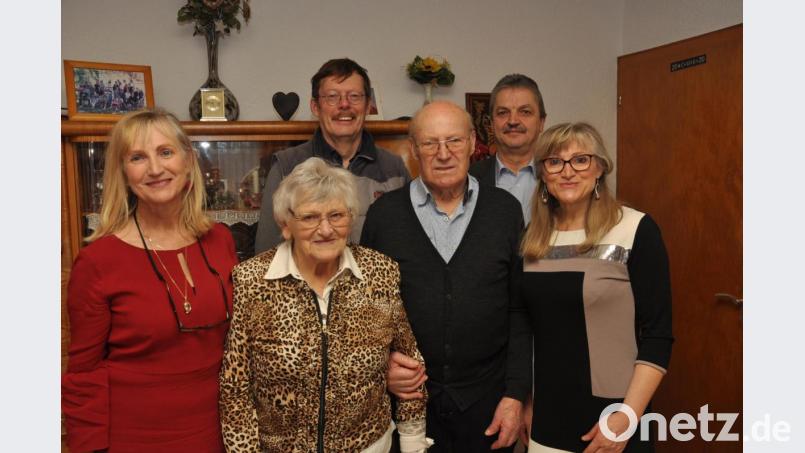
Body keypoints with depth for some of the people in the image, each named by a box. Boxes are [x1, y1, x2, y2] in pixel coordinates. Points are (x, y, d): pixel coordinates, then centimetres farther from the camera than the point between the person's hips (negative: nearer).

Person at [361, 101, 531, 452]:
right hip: (407, 397, 0)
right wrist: (382, 364, -9)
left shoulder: (506, 210, -1)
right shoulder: (383, 213, -2)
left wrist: (516, 394, -3)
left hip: (487, 400, 1)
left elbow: (520, 311, 0)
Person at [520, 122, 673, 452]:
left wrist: (628, 416, -17)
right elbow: (525, 328, 9)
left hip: (610, 416, -4)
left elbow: (658, 335, -11)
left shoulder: (636, 231, -10)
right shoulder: (532, 237, 3)